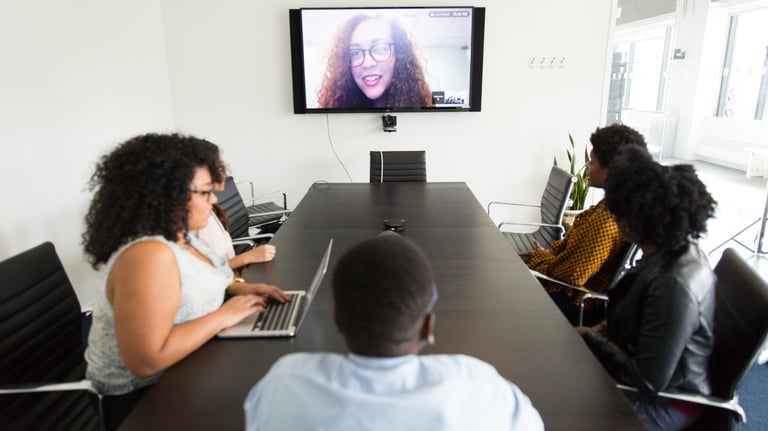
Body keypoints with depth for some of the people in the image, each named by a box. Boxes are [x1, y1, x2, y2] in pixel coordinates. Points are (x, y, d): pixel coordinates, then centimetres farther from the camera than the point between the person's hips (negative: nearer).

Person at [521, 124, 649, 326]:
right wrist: (552, 251, 0)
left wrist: (540, 258, -9)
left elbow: (571, 275, -25)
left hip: (578, 303, -9)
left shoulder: (607, 221, -30)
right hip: (575, 287, 9)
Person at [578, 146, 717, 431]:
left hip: (664, 404, -8)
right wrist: (606, 328, -1)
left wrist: (591, 337, -16)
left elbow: (648, 381, -28)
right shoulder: (678, 250, -6)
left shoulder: (675, 284, -34)